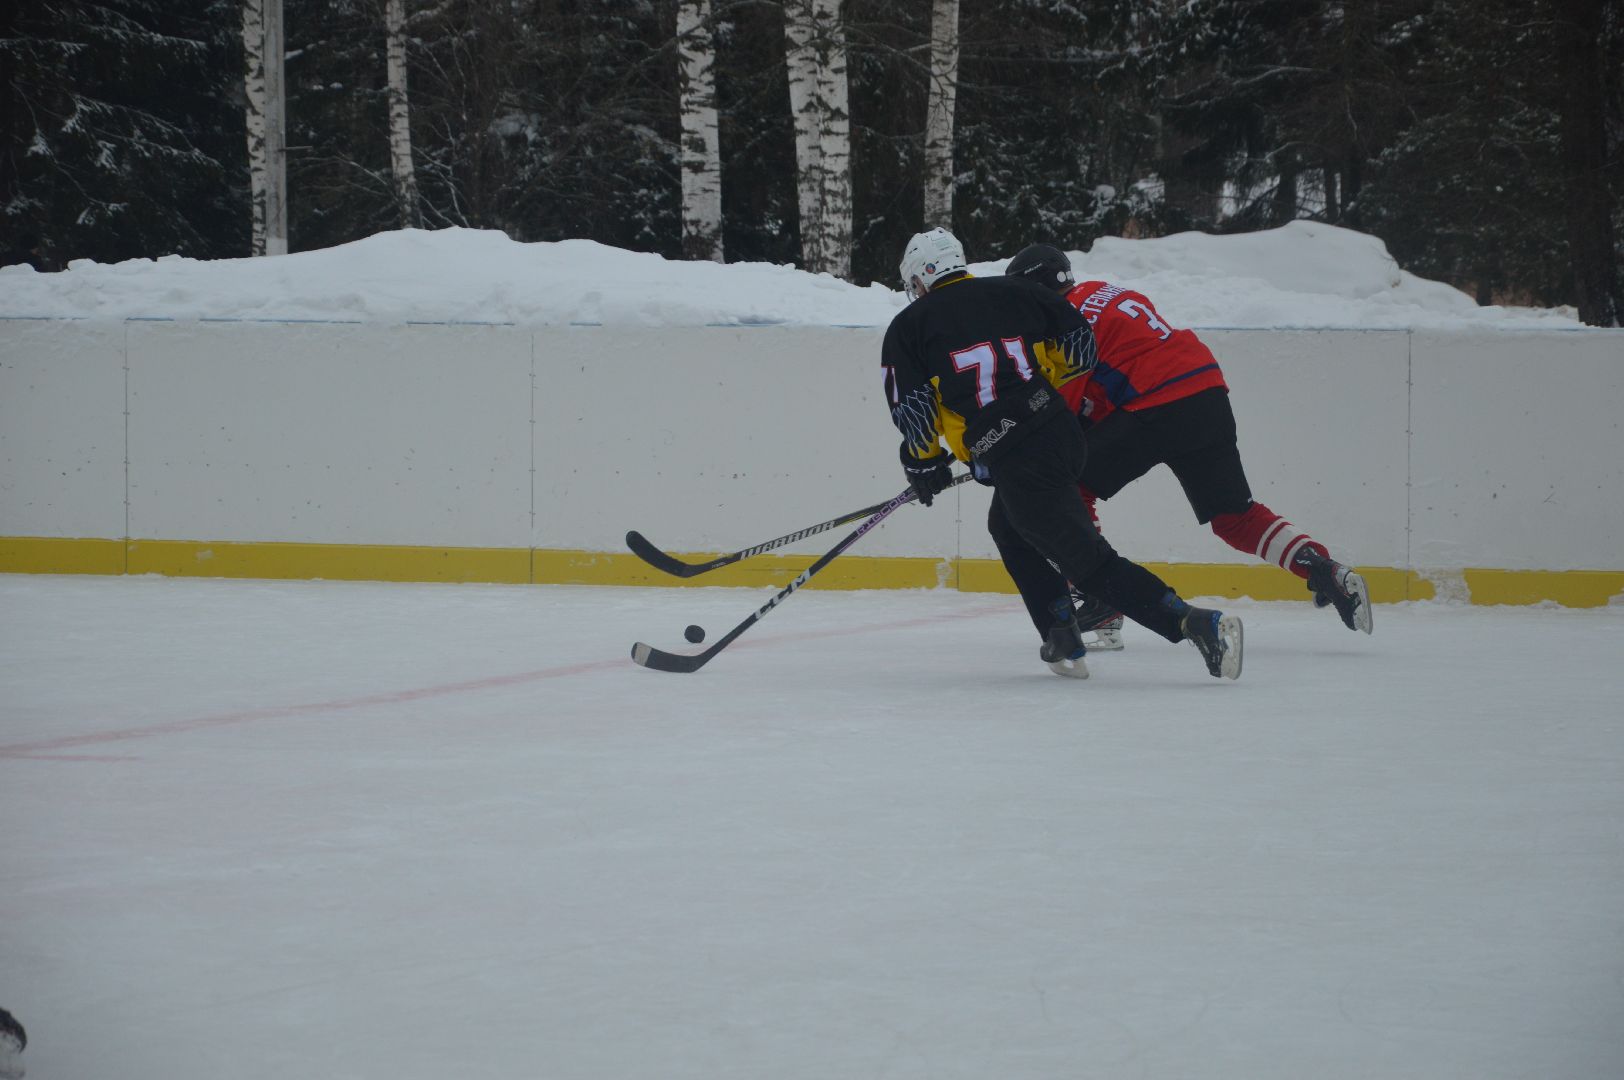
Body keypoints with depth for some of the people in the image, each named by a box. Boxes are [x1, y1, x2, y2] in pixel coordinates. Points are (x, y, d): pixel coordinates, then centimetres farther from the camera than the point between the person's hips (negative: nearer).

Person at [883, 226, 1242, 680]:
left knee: (1093, 563, -8)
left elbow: (911, 406, -4)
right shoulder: (1013, 292, 15)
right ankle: (1062, 641, 26)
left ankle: (1200, 624, -25)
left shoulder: (908, 327, 5)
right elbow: (1080, 343, 12)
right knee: (1010, 524, 33)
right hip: (1064, 434, 7)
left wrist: (923, 461, 14)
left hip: (1017, 463, -7)